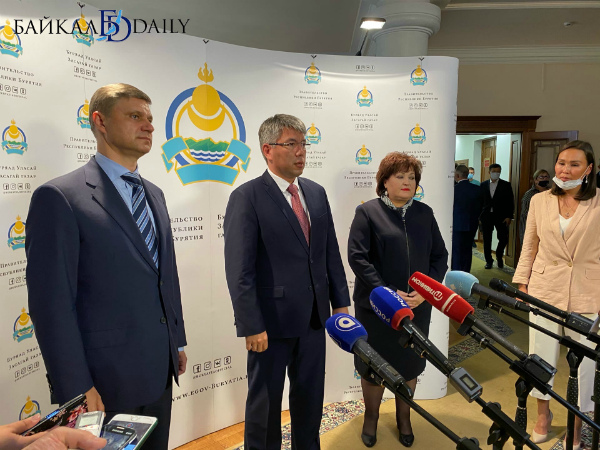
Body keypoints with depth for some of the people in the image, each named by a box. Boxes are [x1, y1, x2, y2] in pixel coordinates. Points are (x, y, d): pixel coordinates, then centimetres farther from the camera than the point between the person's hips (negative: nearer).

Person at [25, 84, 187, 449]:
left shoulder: (154, 194, 10)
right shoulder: (60, 197, -13)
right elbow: (52, 303, -15)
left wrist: (178, 341, 14)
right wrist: (77, 389, -15)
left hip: (159, 373, 7)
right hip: (105, 381, -6)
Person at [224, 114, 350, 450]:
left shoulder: (316, 193, 7)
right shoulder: (247, 197, -12)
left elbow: (332, 253, 10)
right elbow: (240, 271, -15)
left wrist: (341, 302, 8)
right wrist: (252, 326, -17)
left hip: (314, 317, 6)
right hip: (272, 320, -5)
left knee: (311, 395, 20)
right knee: (265, 400, 14)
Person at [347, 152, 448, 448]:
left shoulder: (424, 213, 7)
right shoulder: (367, 212, -6)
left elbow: (440, 256, 6)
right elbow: (357, 257, -13)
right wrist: (387, 292, -18)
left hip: (417, 305, 4)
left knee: (410, 364, 15)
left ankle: (403, 418, 39)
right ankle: (371, 417, 36)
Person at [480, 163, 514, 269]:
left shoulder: (506, 185, 3)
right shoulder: (483, 185, 8)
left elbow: (510, 202, 0)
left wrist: (509, 216, -8)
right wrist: (479, 216, 2)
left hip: (501, 216, -1)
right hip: (486, 216, 2)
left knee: (503, 238, -3)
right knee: (487, 240, 5)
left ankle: (499, 256, 23)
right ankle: (489, 260, 19)